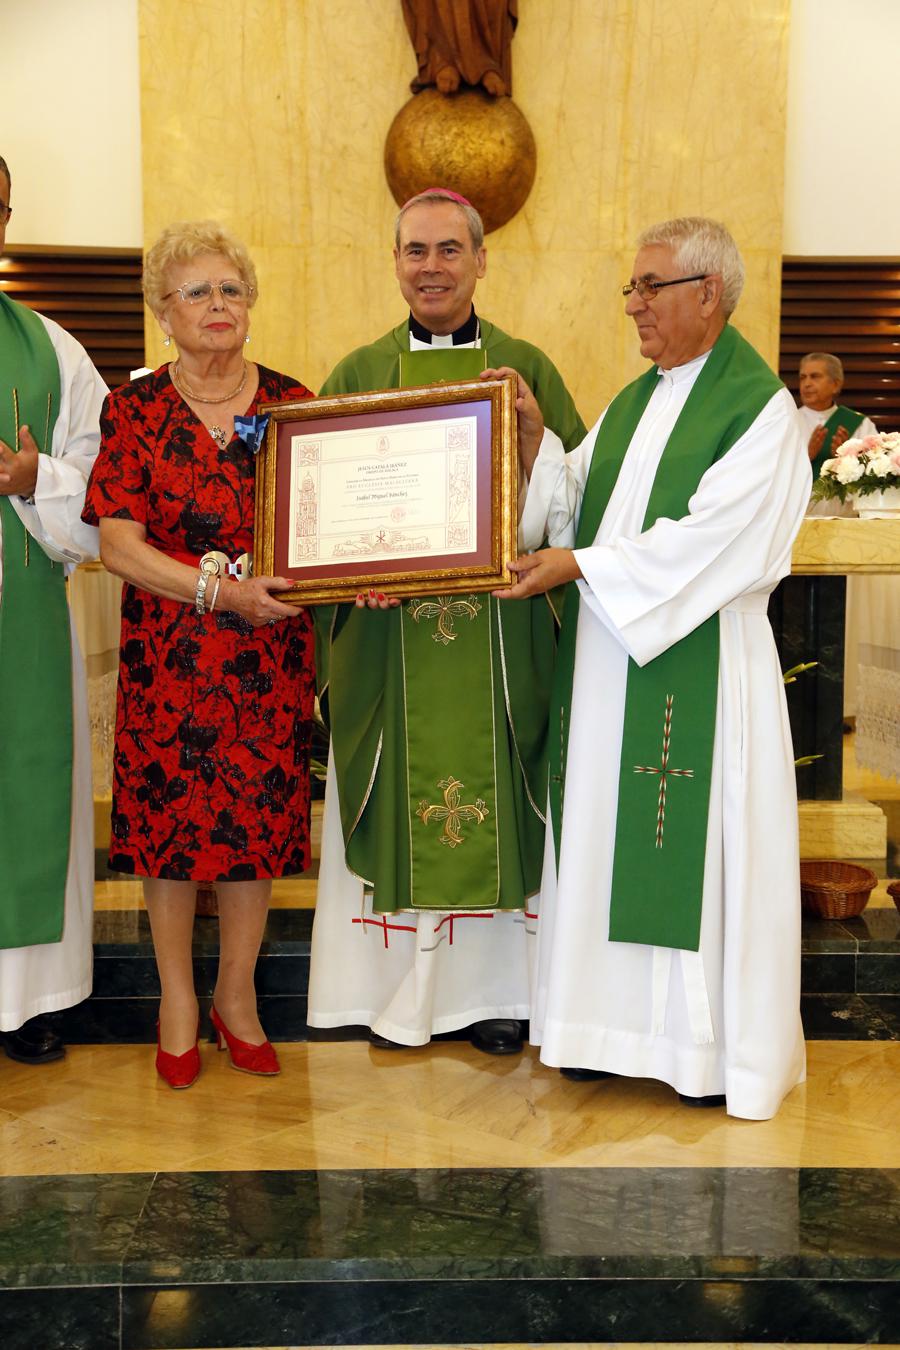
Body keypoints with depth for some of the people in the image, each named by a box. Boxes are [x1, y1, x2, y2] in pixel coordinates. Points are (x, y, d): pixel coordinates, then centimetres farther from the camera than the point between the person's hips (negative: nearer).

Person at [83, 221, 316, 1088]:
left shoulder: (292, 404, 5)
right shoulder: (135, 411, 0)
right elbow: (118, 544, -7)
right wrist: (220, 587, -19)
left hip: (270, 655, 2)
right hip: (168, 652, -1)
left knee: (259, 815, 7)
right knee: (171, 814, 5)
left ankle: (236, 993, 27)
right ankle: (177, 998, 26)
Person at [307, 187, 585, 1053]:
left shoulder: (527, 368, 8)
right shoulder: (358, 374, 9)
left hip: (499, 637, 0)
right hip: (388, 632, 1)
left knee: (494, 800, 5)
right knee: (398, 801, 6)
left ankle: (492, 987, 22)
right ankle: (399, 990, 22)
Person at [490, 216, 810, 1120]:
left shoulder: (759, 405, -8)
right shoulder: (631, 403, 16)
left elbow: (708, 537, -18)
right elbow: (571, 504, 10)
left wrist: (579, 564, -17)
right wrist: (533, 435, -4)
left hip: (699, 666, -7)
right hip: (607, 661, 7)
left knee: (698, 843, 1)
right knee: (607, 839, 10)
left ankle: (716, 1044, 18)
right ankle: (614, 1024, 24)